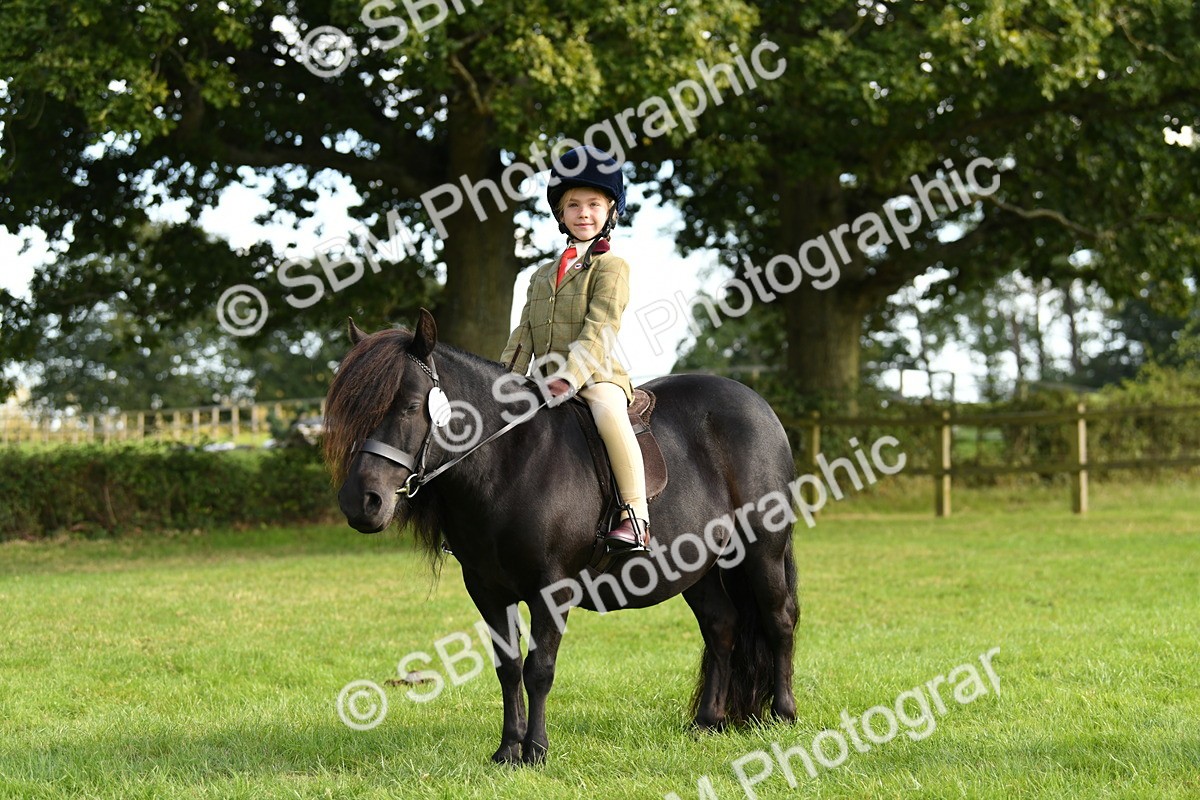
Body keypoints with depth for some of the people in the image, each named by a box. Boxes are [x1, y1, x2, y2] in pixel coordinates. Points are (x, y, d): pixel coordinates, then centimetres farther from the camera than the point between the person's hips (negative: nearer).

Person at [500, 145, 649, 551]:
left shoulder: (611, 268, 1)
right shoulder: (542, 276, 21)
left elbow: (599, 330, -11)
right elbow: (523, 335, 17)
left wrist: (572, 375, -24)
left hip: (596, 375, -7)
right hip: (546, 382, 7)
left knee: (610, 416, -36)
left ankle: (636, 516, -33)